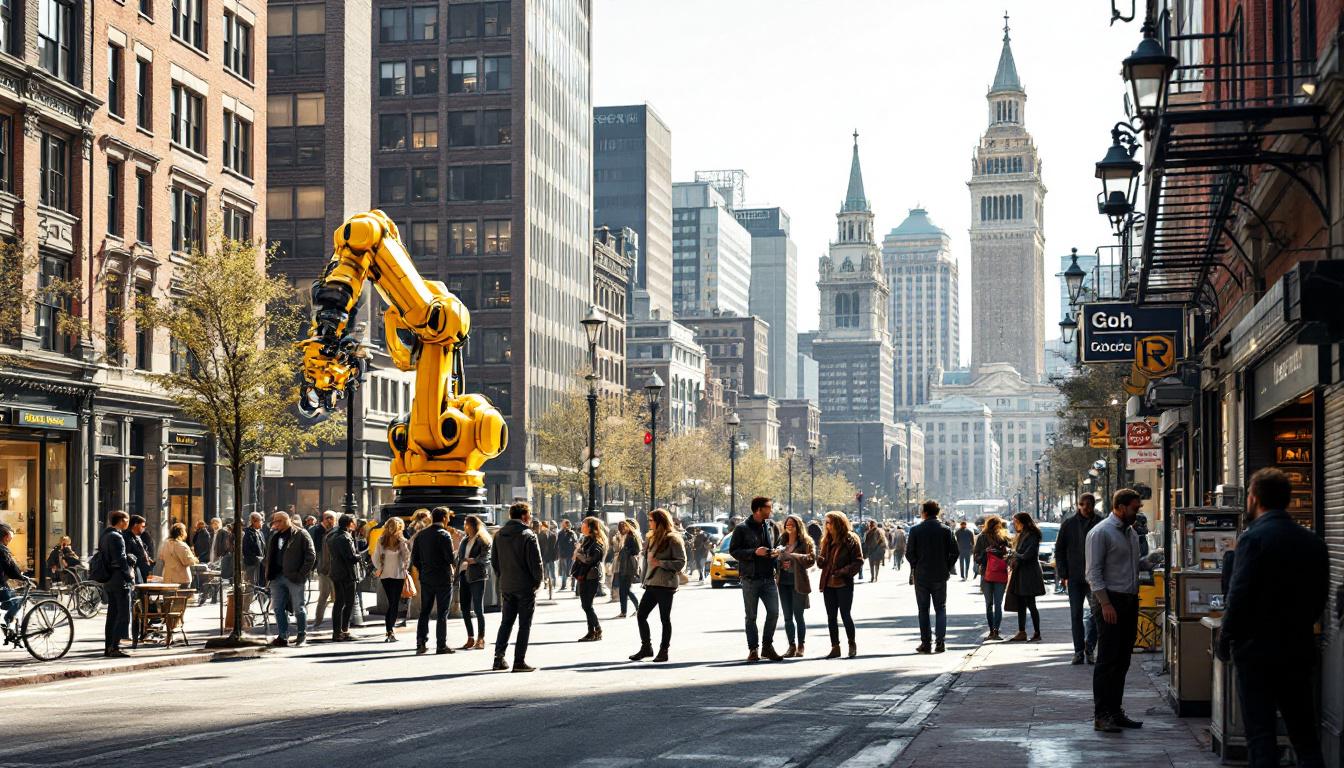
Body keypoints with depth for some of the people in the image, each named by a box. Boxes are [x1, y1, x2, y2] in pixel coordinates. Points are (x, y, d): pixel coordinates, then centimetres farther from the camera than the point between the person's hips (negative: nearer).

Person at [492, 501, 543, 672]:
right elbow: (536, 562, -15)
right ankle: (519, 661, -1)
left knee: (506, 622, 14)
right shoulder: (528, 536, -13)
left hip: (506, 586, 6)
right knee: (525, 624, 1)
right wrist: (538, 581, -2)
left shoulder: (499, 535, 6)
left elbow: (494, 561, 10)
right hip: (526, 586, -5)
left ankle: (499, 658, 8)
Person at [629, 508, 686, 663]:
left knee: (665, 618, 1)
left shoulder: (673, 539, -8)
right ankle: (646, 647, 14)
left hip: (666, 585, -8)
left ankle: (664, 651, 9)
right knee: (640, 615, 3)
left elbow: (681, 562, -13)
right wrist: (643, 579, 15)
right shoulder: (653, 538, 16)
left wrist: (661, 563, -19)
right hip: (651, 584, 8)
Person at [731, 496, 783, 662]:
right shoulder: (742, 528, -5)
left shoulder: (770, 527, 12)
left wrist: (775, 552, 1)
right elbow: (733, 551, -7)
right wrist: (754, 552, -17)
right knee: (751, 616, 4)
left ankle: (767, 646, 12)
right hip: (750, 578, -4)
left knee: (773, 612, -2)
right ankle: (753, 649, 11)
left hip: (769, 578, 4)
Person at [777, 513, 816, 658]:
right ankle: (792, 646, 9)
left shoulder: (805, 542, -2)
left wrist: (791, 556, -21)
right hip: (784, 582, 5)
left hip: (798, 582, -5)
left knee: (798, 616, 0)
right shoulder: (782, 542, 13)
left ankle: (801, 646, 7)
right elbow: (776, 559, 20)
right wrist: (781, 564, -2)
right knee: (787, 617, 4)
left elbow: (811, 559, -12)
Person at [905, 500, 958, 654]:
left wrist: (916, 567, 8)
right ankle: (940, 643, 1)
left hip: (921, 576, -1)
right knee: (941, 609, 10)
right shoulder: (946, 530, -3)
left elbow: (909, 553, -7)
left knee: (923, 610, 7)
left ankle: (925, 644, 3)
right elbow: (954, 552, -4)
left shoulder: (915, 530, -7)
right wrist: (947, 568, 7)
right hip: (940, 576, 1)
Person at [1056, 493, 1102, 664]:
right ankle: (1079, 650, 11)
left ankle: (1090, 650, 10)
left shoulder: (1101, 523, -1)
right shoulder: (1068, 523, 2)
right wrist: (1063, 574, 0)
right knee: (1076, 615, 4)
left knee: (1095, 613, 0)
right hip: (1075, 577, 1)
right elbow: (1059, 550, 6)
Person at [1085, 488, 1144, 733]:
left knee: (1122, 660, 10)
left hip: (1130, 601, 8)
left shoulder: (1131, 533, 16)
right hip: (1111, 601, -8)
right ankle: (1101, 715, -6)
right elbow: (1094, 572, -13)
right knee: (1107, 660, -7)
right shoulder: (1101, 532, -9)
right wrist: (1105, 603, -19)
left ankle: (1115, 711, 16)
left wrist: (1135, 600, 14)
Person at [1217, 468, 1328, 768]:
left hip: (1257, 651, -6)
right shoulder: (1313, 541, 5)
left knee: (1260, 735, -1)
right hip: (1300, 649, 6)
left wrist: (1226, 640, -4)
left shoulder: (1254, 538, -13)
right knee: (1305, 734, 12)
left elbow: (1240, 596, -16)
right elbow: (1320, 596, 10)